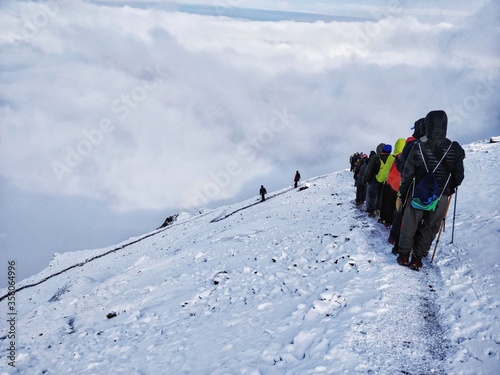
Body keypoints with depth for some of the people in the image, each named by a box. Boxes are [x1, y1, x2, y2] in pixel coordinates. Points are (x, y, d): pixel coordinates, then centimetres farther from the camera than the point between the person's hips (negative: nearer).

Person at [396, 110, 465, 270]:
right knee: (430, 228, 12)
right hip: (441, 198, 1)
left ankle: (404, 255, 22)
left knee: (410, 225, 14)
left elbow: (407, 174, -7)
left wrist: (402, 193, 6)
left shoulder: (418, 148, -13)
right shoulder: (455, 149, -10)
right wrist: (450, 189, 18)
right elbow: (459, 176, -1)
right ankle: (417, 259, 17)